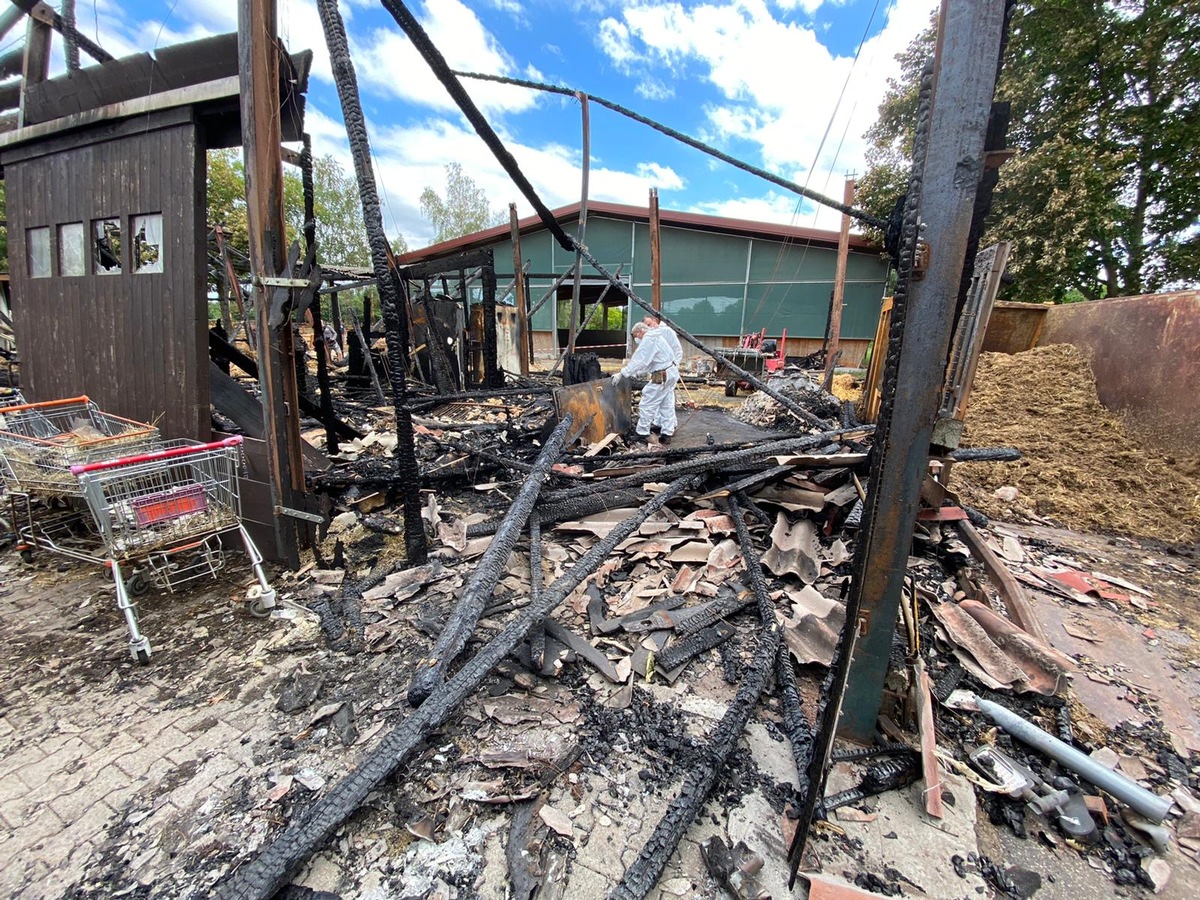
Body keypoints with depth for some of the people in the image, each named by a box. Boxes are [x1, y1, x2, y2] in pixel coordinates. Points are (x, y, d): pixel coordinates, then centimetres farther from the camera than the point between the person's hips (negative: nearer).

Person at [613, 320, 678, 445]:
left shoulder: (648, 339, -14)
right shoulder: (654, 337, 19)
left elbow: (638, 360, -20)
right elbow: (646, 362, 20)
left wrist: (622, 374, -17)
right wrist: (634, 374, 14)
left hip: (662, 375, -11)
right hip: (672, 372, 11)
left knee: (647, 404, -3)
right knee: (666, 404, 16)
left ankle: (642, 433, 3)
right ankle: (666, 433, 23)